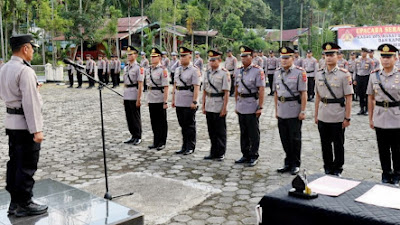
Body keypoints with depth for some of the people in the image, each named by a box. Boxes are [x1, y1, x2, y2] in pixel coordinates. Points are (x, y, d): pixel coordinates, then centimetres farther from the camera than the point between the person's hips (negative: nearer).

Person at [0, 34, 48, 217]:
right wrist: (37, 130, -20)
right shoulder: (25, 71, -19)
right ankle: (24, 204, 10)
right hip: (25, 123, -9)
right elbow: (30, 103, -22)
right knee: (27, 166, 0)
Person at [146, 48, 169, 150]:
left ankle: (162, 143, 13)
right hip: (151, 99, 7)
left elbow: (165, 87, -15)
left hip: (160, 99, -7)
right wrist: (148, 99, 16)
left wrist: (165, 102, -19)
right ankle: (156, 142, 23)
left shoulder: (163, 70, -11)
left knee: (162, 121, 4)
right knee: (153, 121, 12)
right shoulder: (147, 70, 10)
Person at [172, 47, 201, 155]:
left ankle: (190, 147, 13)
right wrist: (173, 99, 14)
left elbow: (196, 87, -15)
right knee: (183, 125, 13)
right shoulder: (177, 69, 13)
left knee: (190, 125, 2)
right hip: (179, 103, 7)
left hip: (189, 104, -7)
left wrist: (194, 102, -20)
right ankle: (184, 146, 23)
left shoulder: (194, 70, -9)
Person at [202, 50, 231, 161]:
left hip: (219, 107, -6)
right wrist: (203, 106, 10)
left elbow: (226, 92, -11)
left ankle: (220, 153, 14)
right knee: (211, 131, 13)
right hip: (209, 106, 6)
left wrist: (224, 108, -15)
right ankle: (213, 152, 24)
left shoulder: (224, 73, -8)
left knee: (220, 131, 3)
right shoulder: (207, 73, 10)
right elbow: (204, 91, 13)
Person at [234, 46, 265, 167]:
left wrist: (260, 107, -17)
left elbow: (261, 90, -13)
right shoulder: (238, 71, 9)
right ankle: (245, 155, 24)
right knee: (243, 133, 13)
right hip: (241, 107, 6)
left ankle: (254, 157, 12)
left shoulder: (257, 70, -10)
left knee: (253, 134, 2)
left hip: (252, 107, -6)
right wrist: (236, 104, 14)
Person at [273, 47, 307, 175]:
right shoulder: (277, 73, 10)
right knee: (285, 139, 11)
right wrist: (276, 110, 13)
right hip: (281, 112, 5)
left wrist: (303, 111, -12)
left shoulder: (299, 73, -6)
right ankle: (288, 163, 24)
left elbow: (303, 93, -9)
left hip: (294, 112, -5)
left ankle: (296, 164, 16)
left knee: (295, 139, 3)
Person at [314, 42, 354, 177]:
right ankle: (328, 169, 28)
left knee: (338, 145, 8)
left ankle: (337, 170, 22)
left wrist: (347, 118, -10)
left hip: (338, 117, -4)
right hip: (322, 116, 4)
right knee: (325, 144, 13)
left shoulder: (344, 74, -7)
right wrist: (316, 115, 11)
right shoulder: (319, 74, 6)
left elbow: (348, 98, -8)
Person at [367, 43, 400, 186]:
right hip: (380, 119, 2)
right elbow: (371, 98, 9)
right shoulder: (374, 75, 3)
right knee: (383, 149, 11)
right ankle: (386, 173, 27)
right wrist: (371, 118, 9)